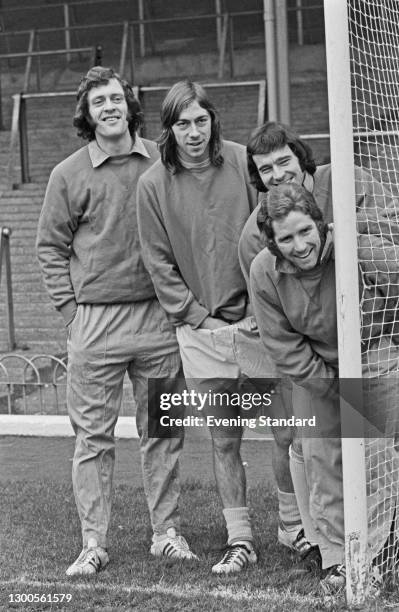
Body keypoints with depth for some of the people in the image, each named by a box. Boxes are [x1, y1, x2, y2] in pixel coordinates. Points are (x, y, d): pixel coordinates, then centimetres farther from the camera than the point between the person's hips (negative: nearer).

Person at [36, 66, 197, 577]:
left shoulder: (161, 162, 5)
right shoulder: (68, 175, 0)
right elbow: (50, 247, 5)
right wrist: (71, 310, -3)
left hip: (158, 317, 2)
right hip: (95, 323, -2)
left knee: (163, 432, 8)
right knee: (94, 436, 1)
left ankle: (167, 533, 18)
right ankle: (94, 543, 7)